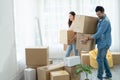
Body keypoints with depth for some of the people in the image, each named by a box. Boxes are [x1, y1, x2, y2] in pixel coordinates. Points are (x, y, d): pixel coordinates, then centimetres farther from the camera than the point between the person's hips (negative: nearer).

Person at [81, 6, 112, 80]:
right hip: (103, 43, 10)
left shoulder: (105, 21, -22)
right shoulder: (101, 20, 11)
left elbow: (99, 34, -26)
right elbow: (99, 32, 26)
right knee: (103, 58, 16)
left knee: (100, 59, -3)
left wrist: (87, 39, -23)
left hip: (104, 43, -10)